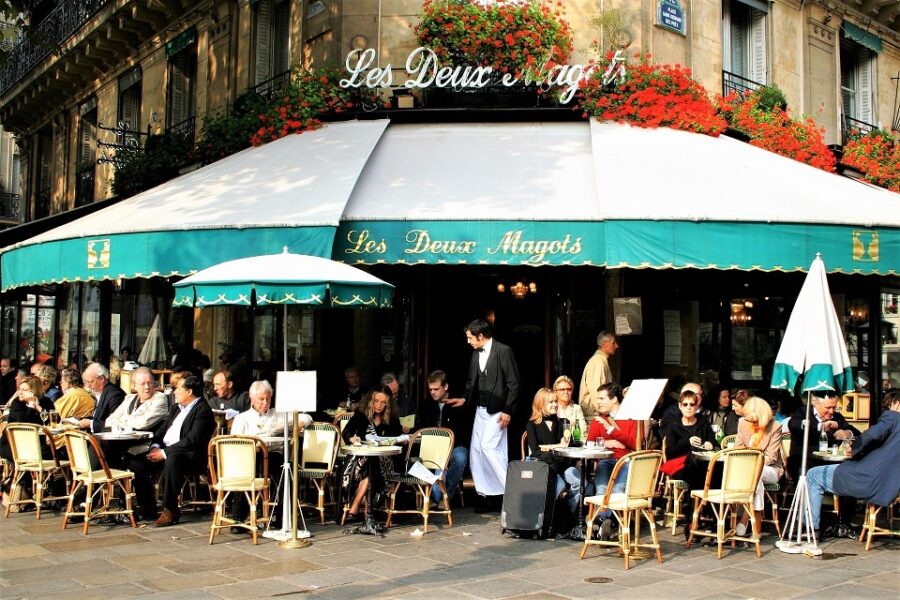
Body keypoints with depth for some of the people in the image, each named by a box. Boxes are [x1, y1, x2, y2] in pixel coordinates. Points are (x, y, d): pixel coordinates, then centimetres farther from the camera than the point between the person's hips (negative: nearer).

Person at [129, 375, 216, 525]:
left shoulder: (203, 410, -11)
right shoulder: (176, 407, 19)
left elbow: (192, 440, -20)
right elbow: (163, 430, 21)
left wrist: (165, 453, -20)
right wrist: (155, 446, 0)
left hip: (190, 455, -9)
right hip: (165, 451, 9)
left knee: (172, 460, -39)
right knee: (136, 463, -7)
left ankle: (170, 510, -28)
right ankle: (147, 507, 3)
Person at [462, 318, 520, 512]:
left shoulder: (504, 351, -11)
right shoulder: (476, 353, 9)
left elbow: (514, 384, -11)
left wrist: (508, 411, -14)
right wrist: (465, 398, 1)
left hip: (497, 411, -8)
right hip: (480, 409, 8)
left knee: (488, 447, -16)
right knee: (476, 451, 5)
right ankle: (488, 496, 13)